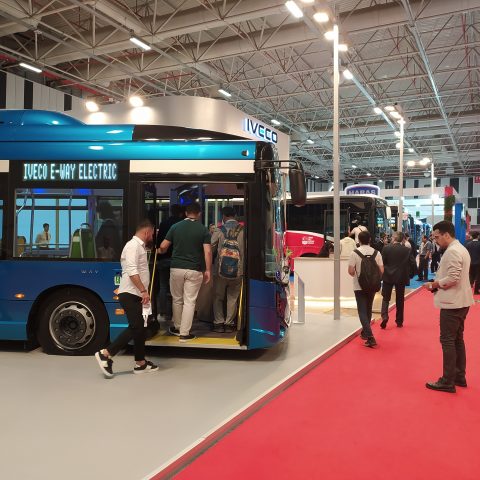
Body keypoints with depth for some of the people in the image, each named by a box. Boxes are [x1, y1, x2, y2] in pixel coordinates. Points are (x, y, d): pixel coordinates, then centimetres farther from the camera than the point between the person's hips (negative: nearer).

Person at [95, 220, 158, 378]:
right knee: (135, 327, -14)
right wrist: (144, 291, -27)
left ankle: (140, 363, 17)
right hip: (130, 294, -10)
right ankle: (105, 354, -9)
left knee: (139, 328, 11)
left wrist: (143, 292, 25)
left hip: (136, 295, 10)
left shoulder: (139, 247, 19)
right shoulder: (133, 246, -12)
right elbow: (132, 271, -23)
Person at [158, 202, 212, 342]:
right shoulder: (203, 229, -3)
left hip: (176, 268, 2)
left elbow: (163, 247, 3)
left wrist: (160, 251, 26)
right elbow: (207, 252, -10)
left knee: (177, 299, 17)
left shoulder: (175, 226, 1)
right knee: (189, 301, 3)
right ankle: (184, 333, 3)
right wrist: (208, 270, -3)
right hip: (194, 270, -2)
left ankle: (177, 328, 30)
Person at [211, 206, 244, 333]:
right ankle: (229, 324, 15)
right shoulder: (243, 230, -6)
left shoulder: (219, 231, -7)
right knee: (233, 298, 12)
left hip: (221, 270, 0)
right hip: (238, 270, 1)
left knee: (218, 297, 14)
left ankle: (218, 323, 14)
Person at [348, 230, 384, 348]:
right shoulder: (376, 252, -3)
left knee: (362, 311, -1)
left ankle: (370, 337, -14)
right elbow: (381, 270, -4)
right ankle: (365, 332, 33)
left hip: (359, 286, -3)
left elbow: (351, 271, -13)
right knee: (368, 310, 20)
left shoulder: (355, 253, -12)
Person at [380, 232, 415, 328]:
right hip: (401, 277, 1)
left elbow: (382, 262, -5)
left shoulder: (386, 248, -8)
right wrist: (407, 273, 10)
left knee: (386, 298, 8)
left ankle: (384, 317, -12)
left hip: (388, 276, -1)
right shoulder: (407, 250, -6)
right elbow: (412, 263, -5)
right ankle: (399, 321, 17)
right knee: (400, 300, 11)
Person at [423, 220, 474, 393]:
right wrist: (437, 284, 7)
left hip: (452, 303, -10)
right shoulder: (460, 249, 15)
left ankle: (448, 382, 0)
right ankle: (459, 376, 24)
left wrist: (433, 284, -13)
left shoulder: (452, 251, -18)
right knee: (457, 339, 16)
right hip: (460, 301, 10)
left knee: (447, 340, -5)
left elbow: (452, 278, -25)